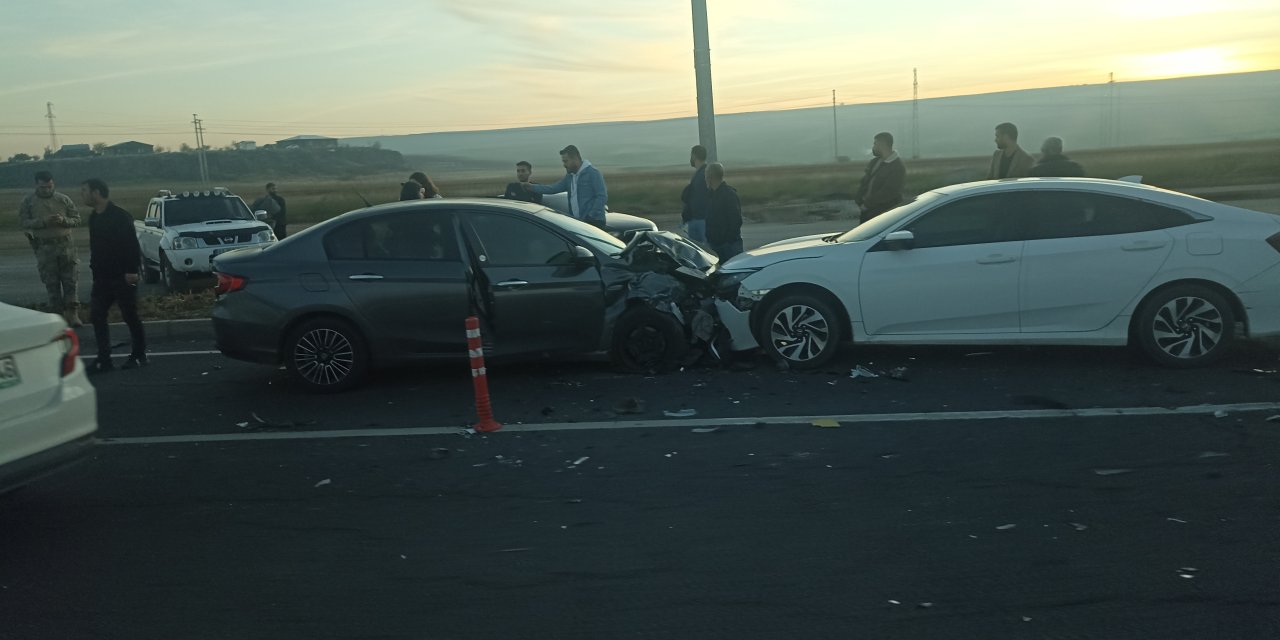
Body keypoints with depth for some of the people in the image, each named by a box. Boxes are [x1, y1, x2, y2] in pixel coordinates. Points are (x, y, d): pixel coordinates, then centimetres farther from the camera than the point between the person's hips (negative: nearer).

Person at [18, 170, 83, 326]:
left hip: (66, 245, 1)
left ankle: (73, 314, -4)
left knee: (70, 281, -6)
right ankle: (58, 315, 10)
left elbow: (77, 219, 8)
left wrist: (63, 220, -12)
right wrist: (44, 222, -18)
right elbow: (24, 222, -4)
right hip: (44, 248, 0)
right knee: (52, 284, 3)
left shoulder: (64, 199, 7)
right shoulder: (28, 202, 5)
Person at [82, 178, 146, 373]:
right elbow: (95, 247, 19)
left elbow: (132, 245, -17)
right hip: (102, 277, 8)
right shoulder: (93, 218, 12)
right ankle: (103, 359, 7)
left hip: (122, 277, -8)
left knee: (130, 316, 1)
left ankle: (139, 355, 13)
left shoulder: (120, 216, -13)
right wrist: (94, 268, 15)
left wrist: (131, 271, -21)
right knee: (96, 316, 3)